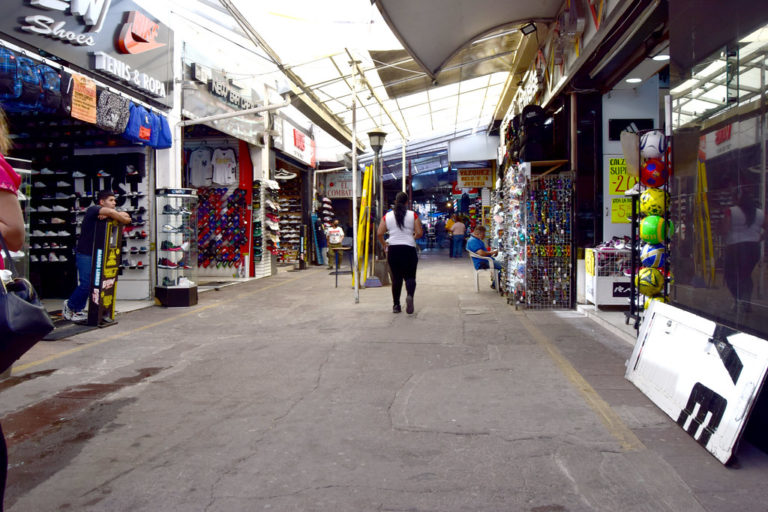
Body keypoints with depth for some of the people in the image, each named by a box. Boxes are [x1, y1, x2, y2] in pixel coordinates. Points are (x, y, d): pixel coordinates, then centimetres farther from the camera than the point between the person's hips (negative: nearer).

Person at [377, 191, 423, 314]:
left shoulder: (388, 216, 4)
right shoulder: (413, 215, -1)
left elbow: (379, 233, 0)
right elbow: (419, 233, -3)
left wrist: (384, 244, 16)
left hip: (393, 250, 2)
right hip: (409, 249, -2)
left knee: (396, 278, 11)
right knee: (410, 276, 4)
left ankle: (396, 305, 14)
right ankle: (410, 295, -25)